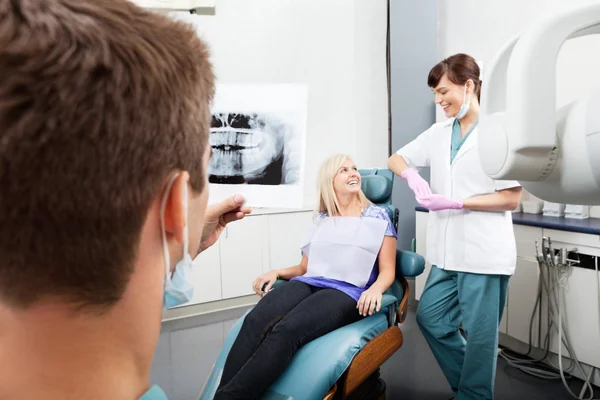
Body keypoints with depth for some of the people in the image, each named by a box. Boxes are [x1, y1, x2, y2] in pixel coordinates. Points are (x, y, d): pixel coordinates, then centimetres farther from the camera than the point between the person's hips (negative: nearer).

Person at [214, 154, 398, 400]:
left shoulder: (378, 217, 12)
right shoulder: (321, 219, 21)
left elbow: (387, 271, 7)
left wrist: (375, 289, -16)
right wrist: (276, 272, 5)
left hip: (346, 291, -3)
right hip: (307, 283, 4)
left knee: (287, 331, -35)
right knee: (255, 322, -30)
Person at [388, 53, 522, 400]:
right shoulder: (438, 133, 8)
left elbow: (512, 199, -10)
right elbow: (396, 159, 15)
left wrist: (457, 203, -19)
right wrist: (412, 175, -6)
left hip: (484, 252, -6)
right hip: (448, 251, 7)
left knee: (479, 334, 7)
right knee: (430, 317, 15)